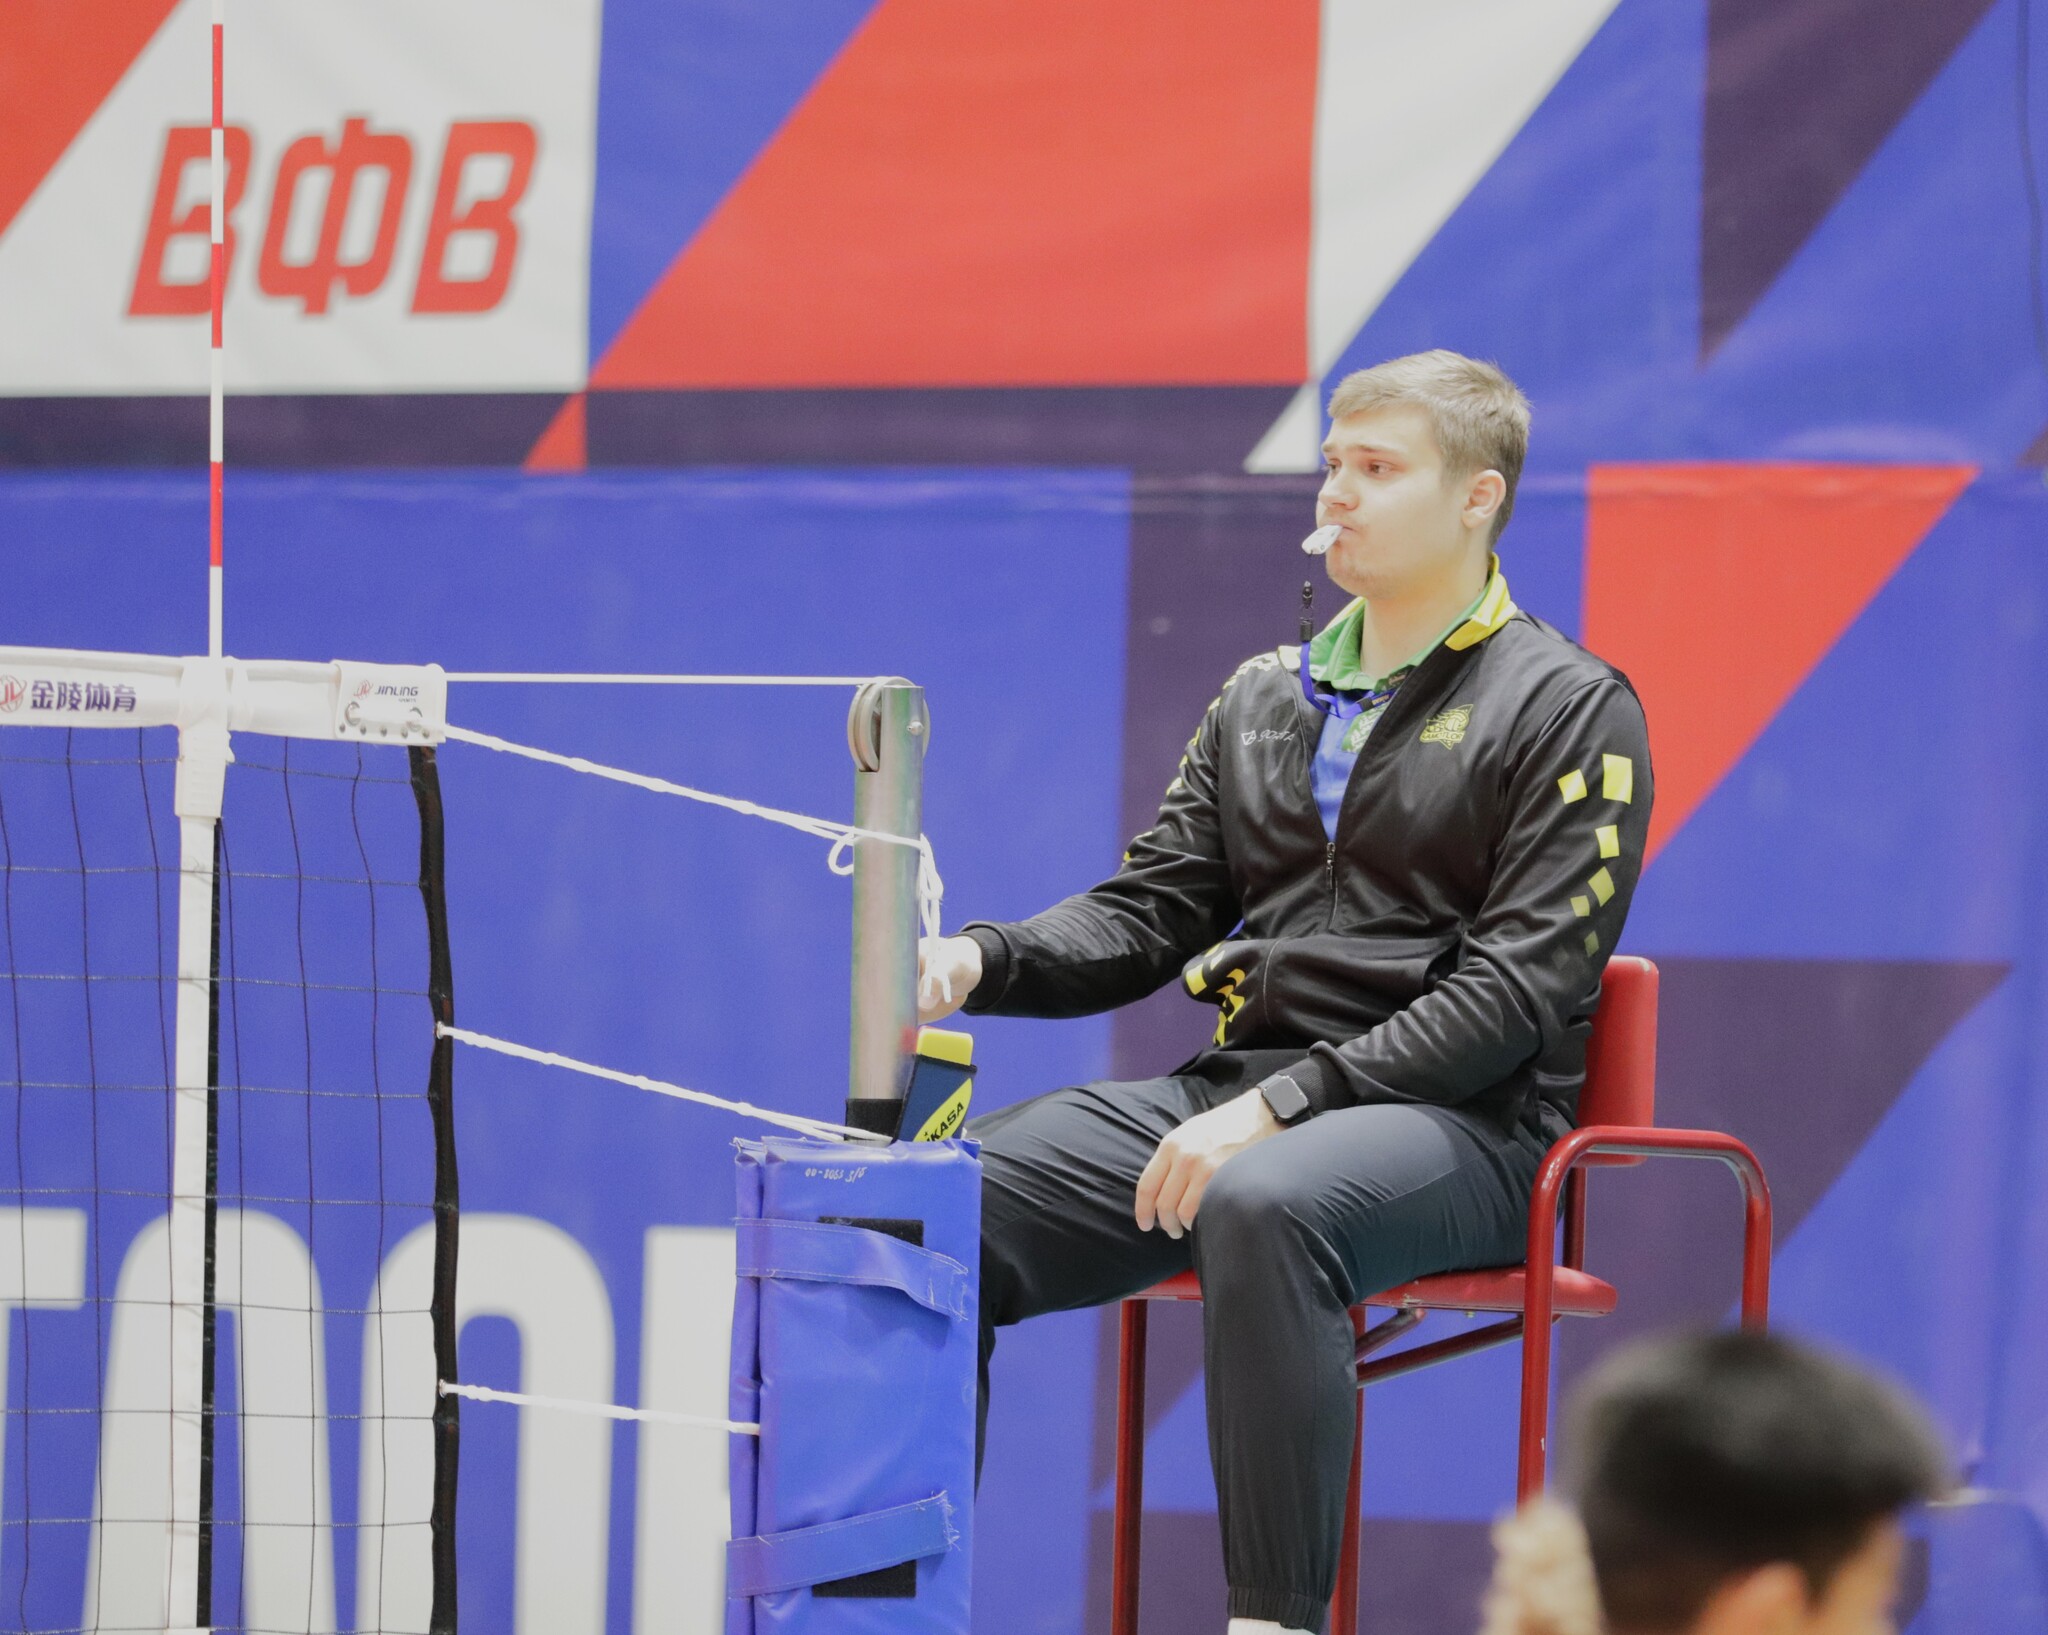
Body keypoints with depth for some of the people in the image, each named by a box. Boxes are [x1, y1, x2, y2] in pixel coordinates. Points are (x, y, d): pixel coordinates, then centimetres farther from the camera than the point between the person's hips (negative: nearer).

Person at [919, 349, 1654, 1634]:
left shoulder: (1569, 710, -1)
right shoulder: (1266, 698, 19)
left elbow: (1514, 993, -11)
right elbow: (1148, 914, 16)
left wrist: (1283, 1105, -20)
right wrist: (980, 962, -7)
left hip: (1460, 1126, -6)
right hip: (1233, 1092, 6)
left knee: (1264, 1207, -40)